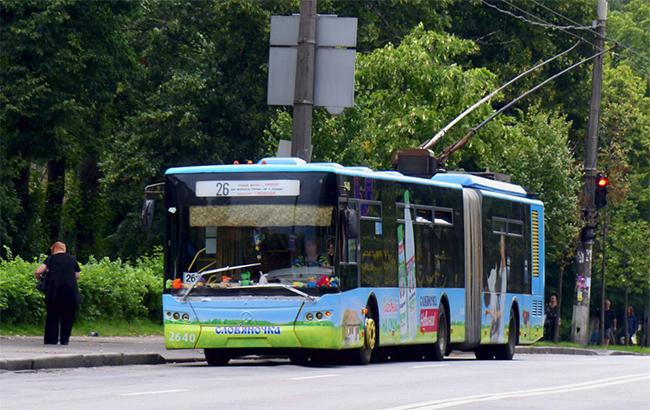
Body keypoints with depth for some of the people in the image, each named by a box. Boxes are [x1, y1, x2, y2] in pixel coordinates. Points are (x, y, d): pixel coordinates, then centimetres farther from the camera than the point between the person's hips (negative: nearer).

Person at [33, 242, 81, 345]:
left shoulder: (51, 258, 4)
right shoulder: (72, 259, 11)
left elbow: (38, 271, -7)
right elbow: (77, 275, 17)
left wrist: (38, 277, 13)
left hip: (55, 289, -2)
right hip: (71, 289, 2)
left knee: (52, 314, 9)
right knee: (68, 316, 11)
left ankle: (51, 339, 7)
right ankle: (64, 339, 11)